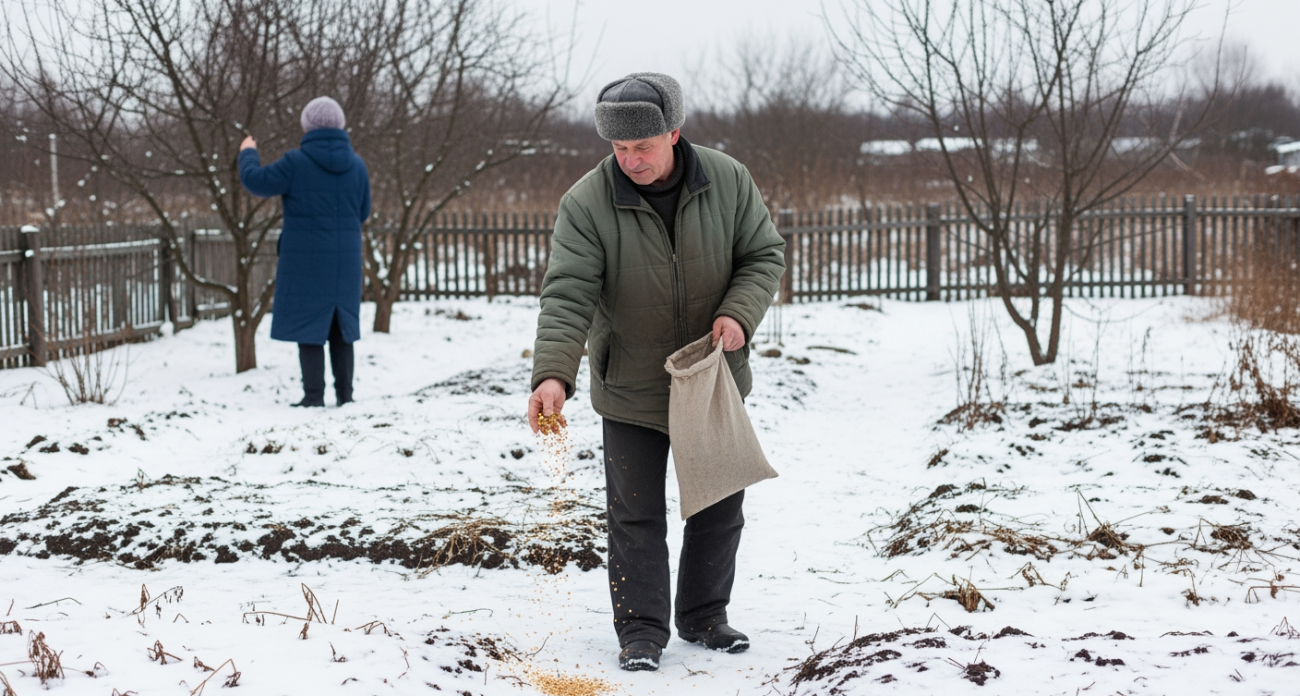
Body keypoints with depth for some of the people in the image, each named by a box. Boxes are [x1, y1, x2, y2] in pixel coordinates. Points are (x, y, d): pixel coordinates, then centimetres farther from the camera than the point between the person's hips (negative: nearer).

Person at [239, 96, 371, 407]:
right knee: (341, 328, 13)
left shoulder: (296, 162, -12)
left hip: (306, 261, -4)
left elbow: (255, 181, -4)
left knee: (308, 328, 1)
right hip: (344, 263, 4)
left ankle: (314, 395, -1)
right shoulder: (356, 164, 1)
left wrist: (247, 153, 15)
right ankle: (345, 393, 14)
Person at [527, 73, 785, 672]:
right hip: (631, 387, -2)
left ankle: (704, 616, 32)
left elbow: (765, 254, -1)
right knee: (635, 514, 2)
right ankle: (641, 630, 15)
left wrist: (739, 313, -20)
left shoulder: (727, 181, -11)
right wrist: (553, 373, -38)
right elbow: (568, 295, -24)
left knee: (719, 505, 14)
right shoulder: (587, 203, -19)